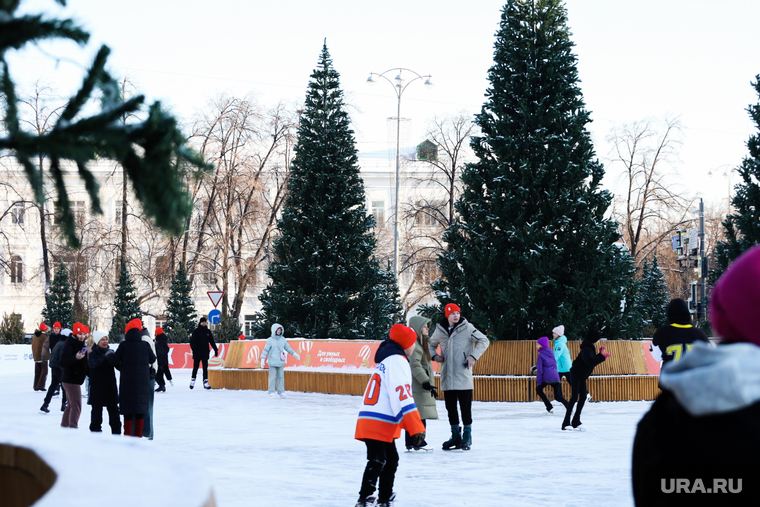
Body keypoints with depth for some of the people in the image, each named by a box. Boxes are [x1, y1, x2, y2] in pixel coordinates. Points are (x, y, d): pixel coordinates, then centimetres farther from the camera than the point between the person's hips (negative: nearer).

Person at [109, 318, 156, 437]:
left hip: (127, 382, -2)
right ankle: (138, 434, 8)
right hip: (143, 382, 2)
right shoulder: (145, 346, -1)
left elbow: (115, 360, -5)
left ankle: (128, 433, 0)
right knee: (141, 410, 8)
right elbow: (152, 359, 10)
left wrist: (109, 355, 15)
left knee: (128, 409, 2)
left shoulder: (124, 345, -8)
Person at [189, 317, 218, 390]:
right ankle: (192, 381, 18)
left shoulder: (208, 331, 9)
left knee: (205, 368, 0)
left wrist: (215, 350, 10)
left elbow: (212, 341, 14)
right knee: (195, 367, 5)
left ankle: (205, 382, -1)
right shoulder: (196, 331, -2)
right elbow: (192, 342, -8)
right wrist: (194, 349, -23)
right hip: (197, 353, -3)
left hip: (205, 353, 3)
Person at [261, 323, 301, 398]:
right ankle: (271, 392, -2)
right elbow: (265, 350, -4)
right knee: (272, 377, -5)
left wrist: (295, 354, 6)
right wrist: (262, 359, -9)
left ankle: (281, 392, 8)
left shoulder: (283, 339, 10)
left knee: (281, 377, 4)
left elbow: (288, 348, 16)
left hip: (280, 362, 4)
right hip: (272, 362, -4)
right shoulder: (270, 340, -4)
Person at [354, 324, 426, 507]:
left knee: (391, 460, 17)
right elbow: (402, 396, -20)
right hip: (378, 424, -10)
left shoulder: (387, 360, 22)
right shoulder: (397, 361, -11)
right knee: (377, 461, -14)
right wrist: (417, 428, -24)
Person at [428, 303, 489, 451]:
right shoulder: (440, 330, 8)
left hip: (463, 376, -4)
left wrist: (473, 356, -10)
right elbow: (431, 344, 25)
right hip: (447, 376, 4)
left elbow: (483, 340, 0)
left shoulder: (467, 328, -4)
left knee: (465, 407, -2)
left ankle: (467, 437, 7)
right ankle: (455, 436, 19)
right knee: (450, 407, 9)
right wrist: (434, 355, 5)